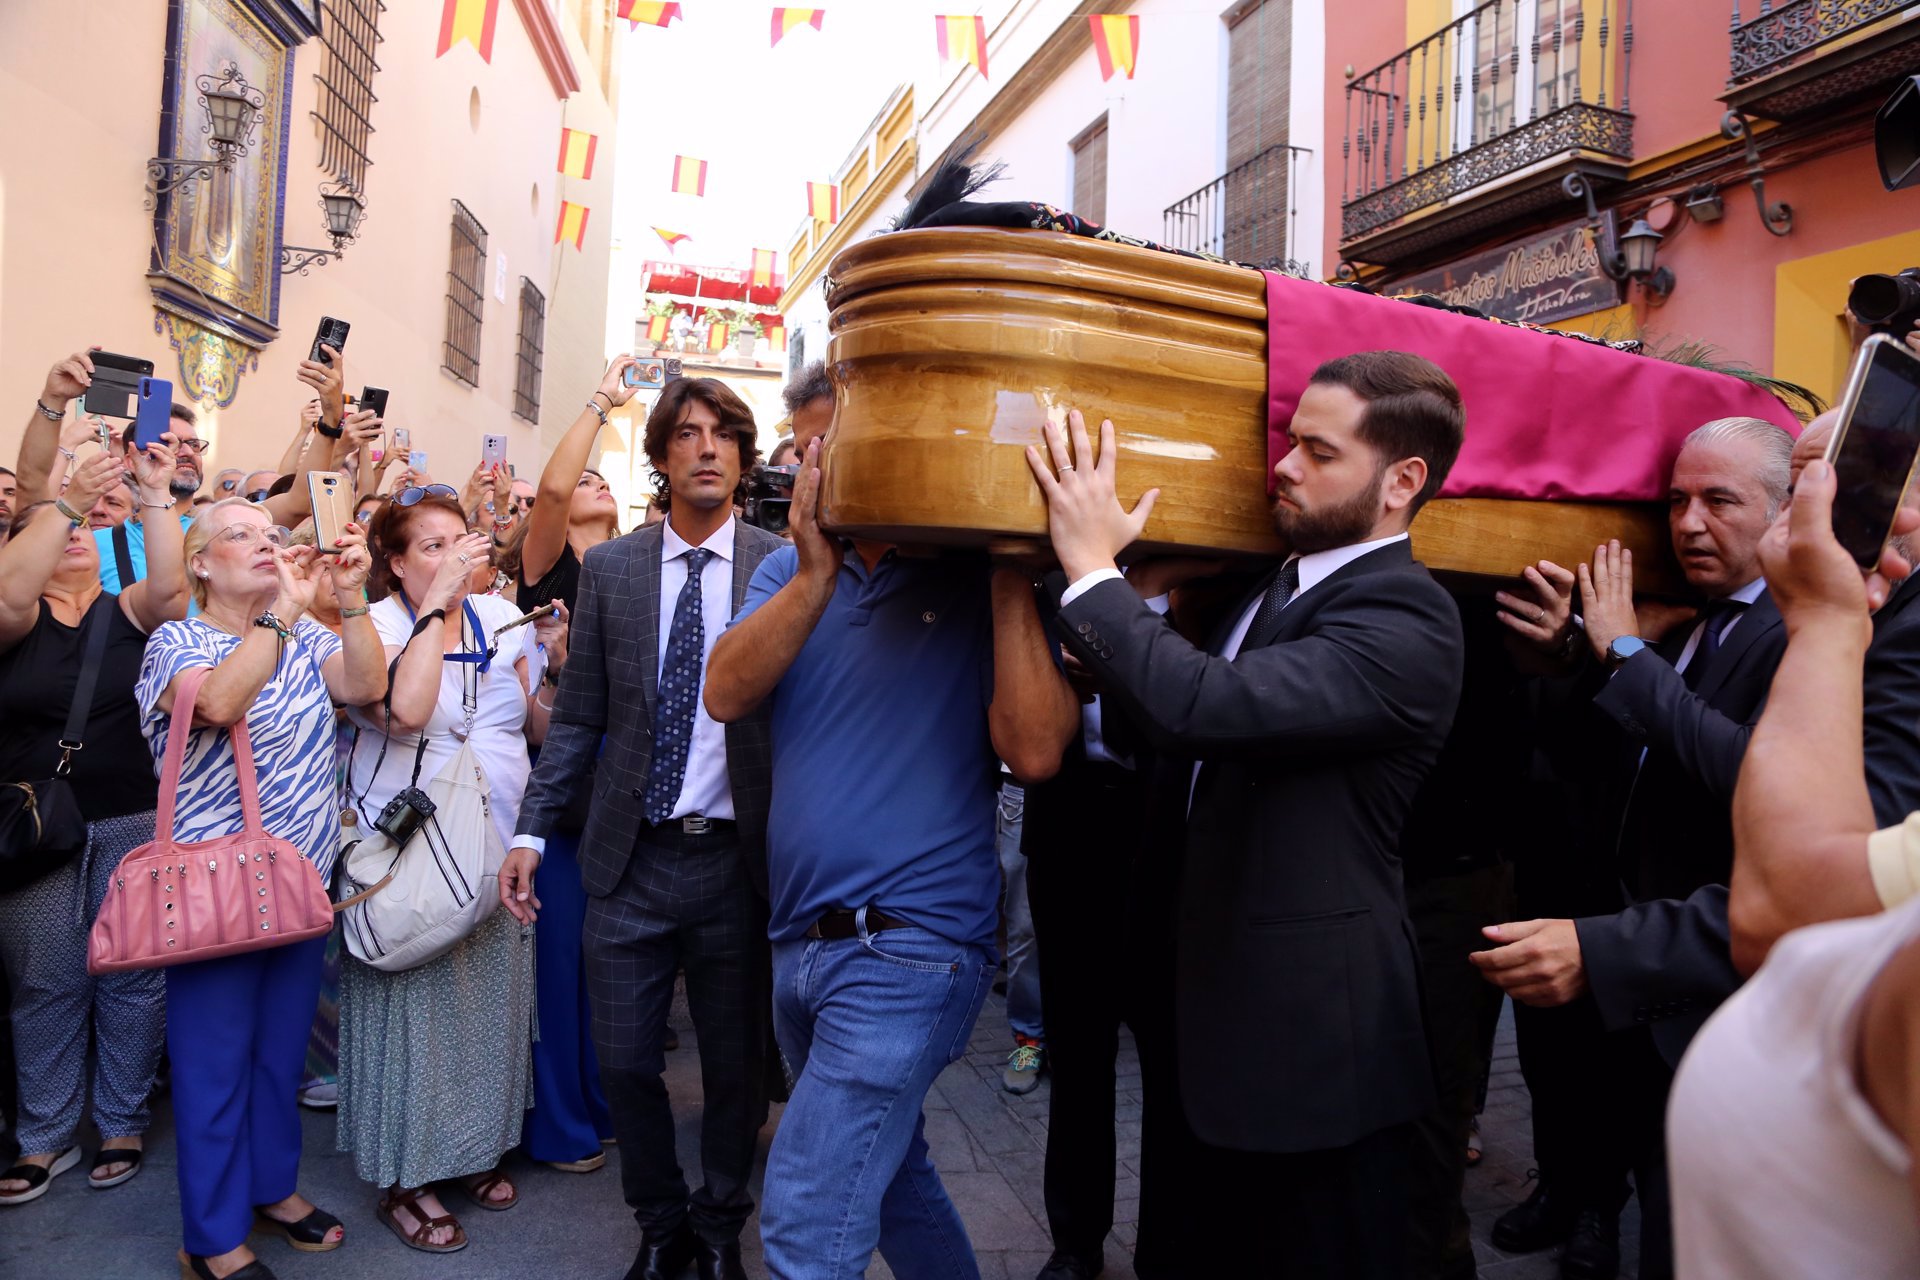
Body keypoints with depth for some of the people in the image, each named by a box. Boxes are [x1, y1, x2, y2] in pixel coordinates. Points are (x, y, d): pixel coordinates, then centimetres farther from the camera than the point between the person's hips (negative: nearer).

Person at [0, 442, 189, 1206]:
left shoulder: (127, 612, 5)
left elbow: (171, 584, -16)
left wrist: (154, 495, -22)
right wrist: (67, 498, -27)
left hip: (137, 826, 1)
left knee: (134, 980, 6)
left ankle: (122, 1123, 21)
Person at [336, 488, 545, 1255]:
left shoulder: (502, 618, 4)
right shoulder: (377, 626, -9)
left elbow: (537, 725, 9)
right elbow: (407, 708, -30)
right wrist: (438, 600, -26)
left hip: (497, 846, 5)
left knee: (492, 1003, 14)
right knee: (417, 1010, 5)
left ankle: (475, 1149, 35)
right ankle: (405, 1179, 24)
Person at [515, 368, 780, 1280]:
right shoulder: (609, 569, 3)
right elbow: (578, 714, 5)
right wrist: (532, 827, 1)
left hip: (737, 860, -1)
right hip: (629, 860, 2)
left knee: (736, 1065, 13)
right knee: (624, 1062, 11)